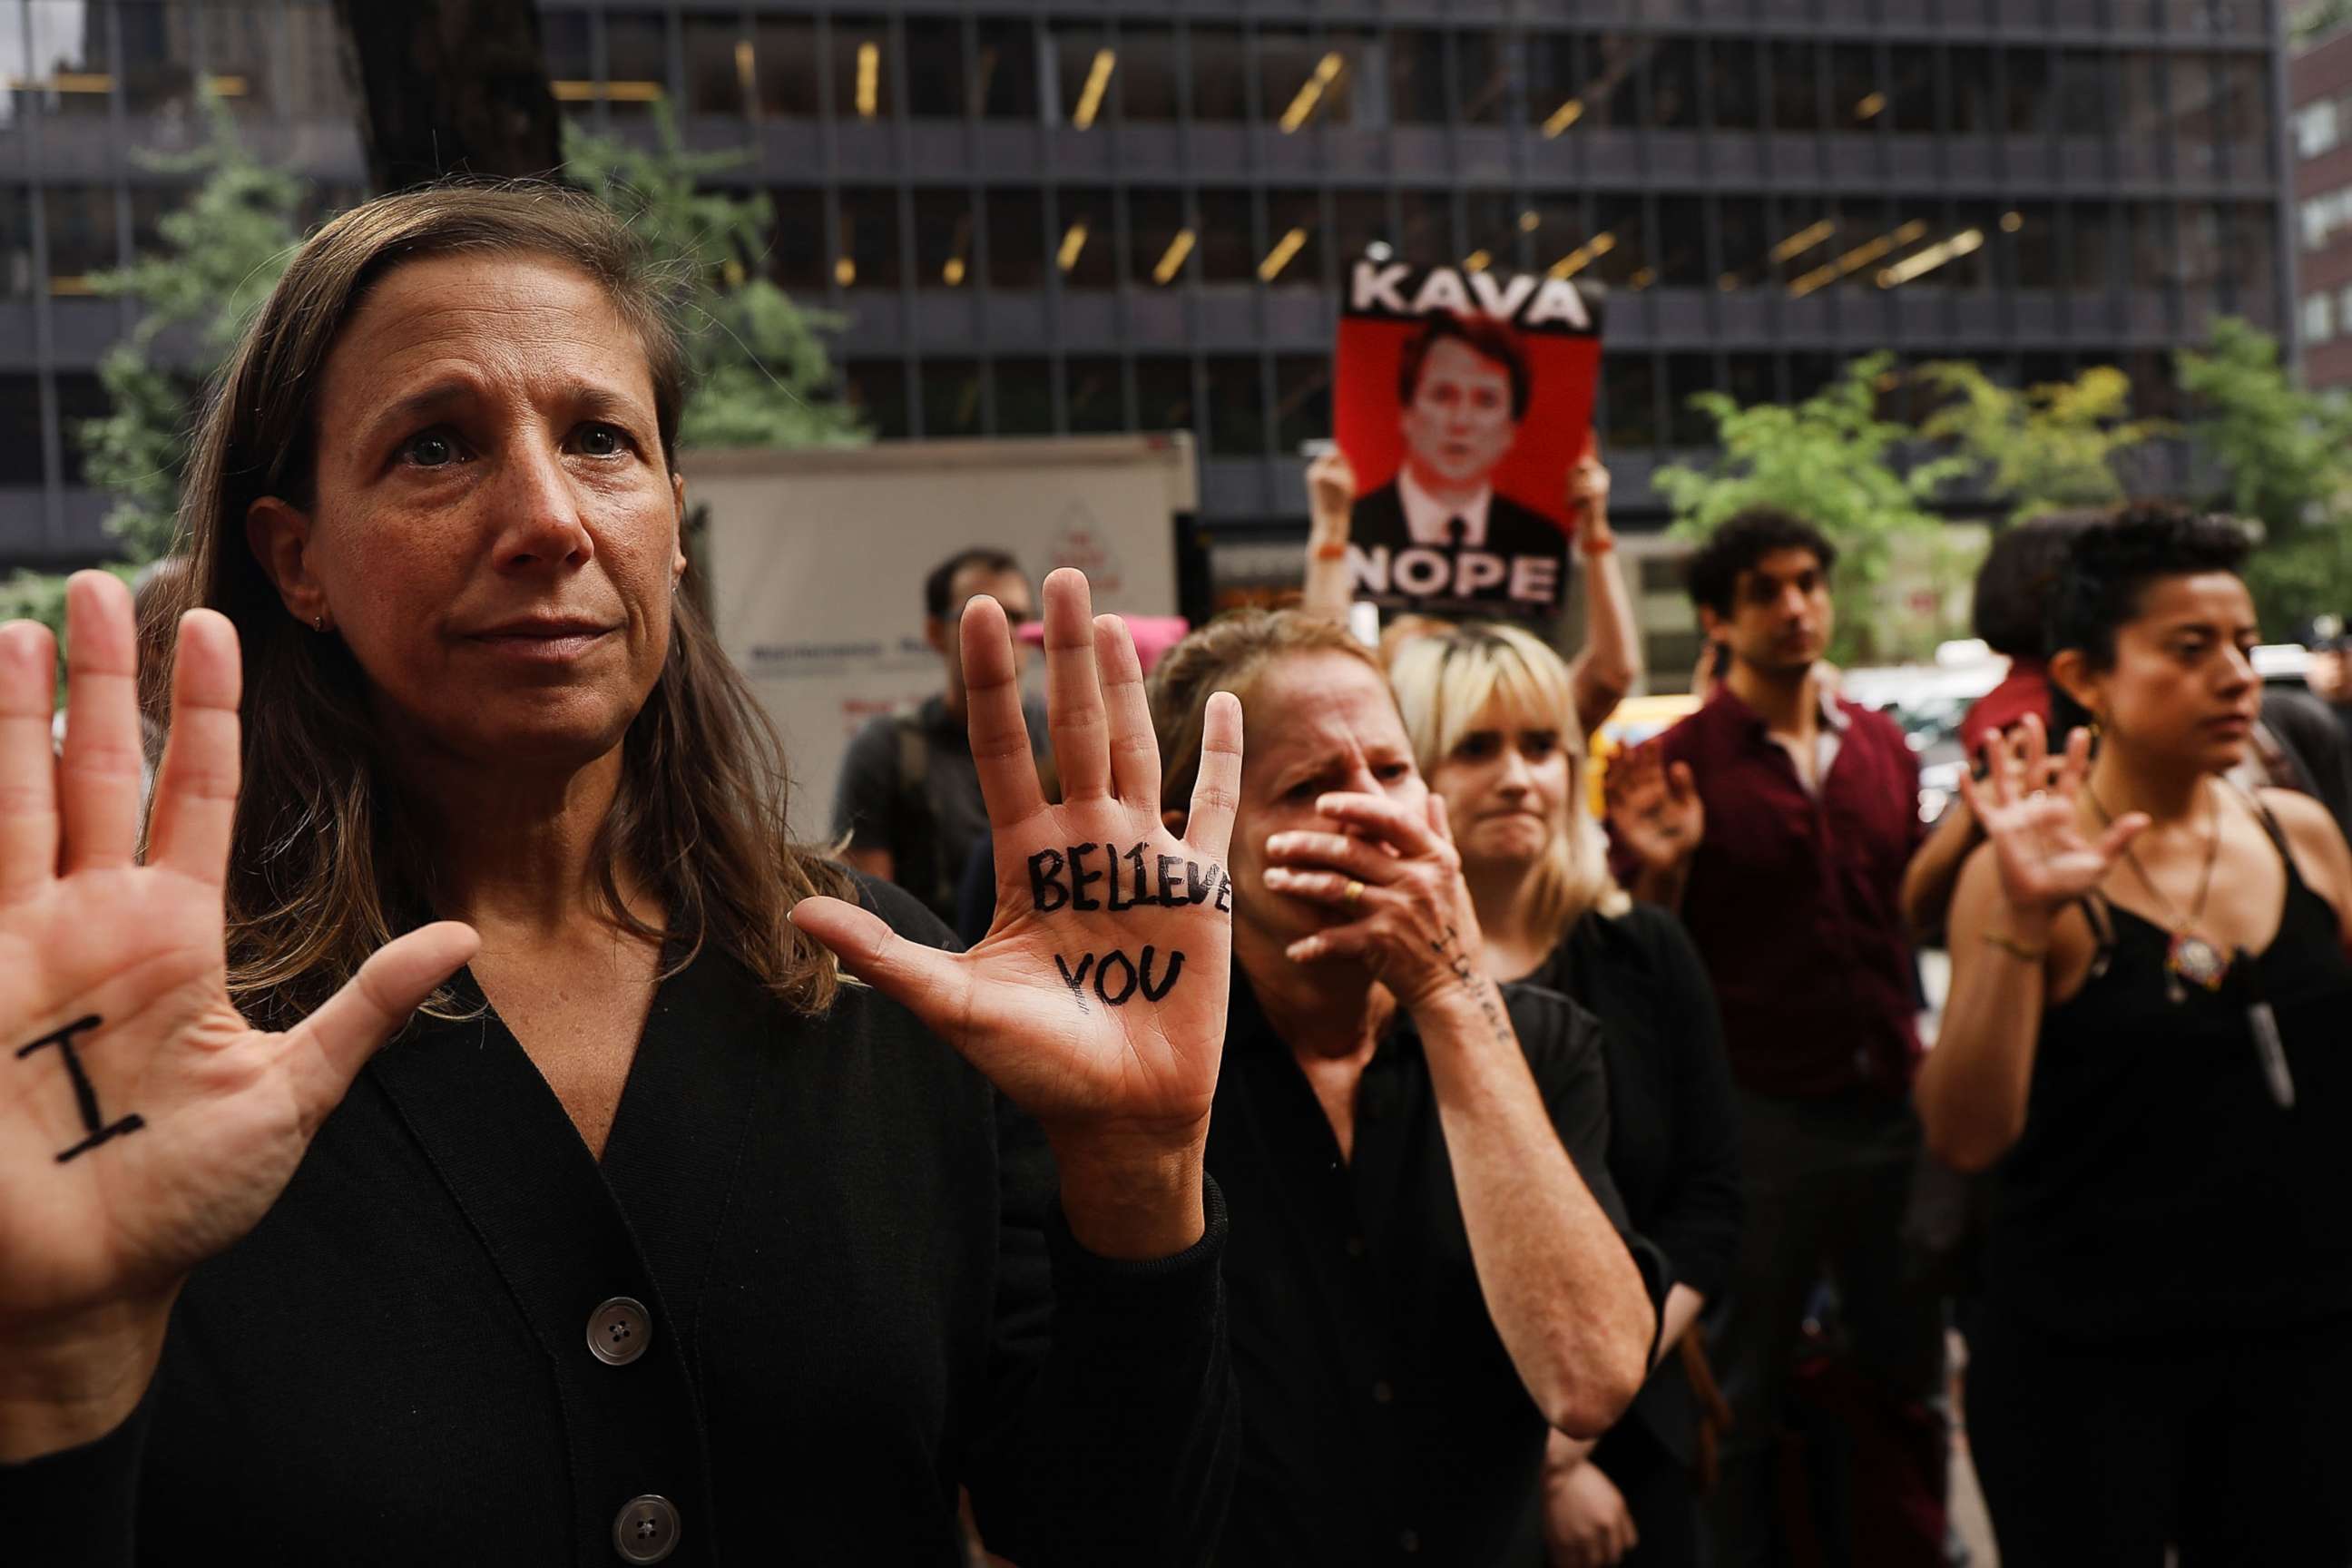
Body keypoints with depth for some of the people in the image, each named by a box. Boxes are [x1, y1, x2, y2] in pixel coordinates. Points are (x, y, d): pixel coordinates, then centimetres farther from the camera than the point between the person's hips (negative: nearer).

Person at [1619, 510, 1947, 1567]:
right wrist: (1661, 866, -25)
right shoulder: (1684, 760, -8)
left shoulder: (1882, 747, 7)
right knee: (1740, 1397, 11)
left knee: (1907, 1378, 16)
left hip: (1892, 1102, 5)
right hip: (1759, 1113, -4)